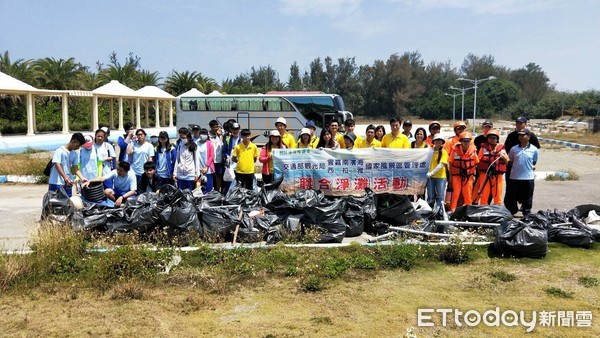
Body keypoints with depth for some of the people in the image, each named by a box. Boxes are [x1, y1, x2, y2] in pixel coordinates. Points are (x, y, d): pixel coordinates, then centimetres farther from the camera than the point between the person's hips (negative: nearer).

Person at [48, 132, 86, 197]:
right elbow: (57, 165, -20)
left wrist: (82, 178, -9)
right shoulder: (59, 151, -11)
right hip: (56, 183, -6)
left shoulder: (75, 153, 7)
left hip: (67, 183, 6)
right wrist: (65, 177, -32)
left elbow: (75, 168, 7)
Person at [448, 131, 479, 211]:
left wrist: (473, 174, 4)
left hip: (468, 176, 2)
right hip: (456, 175, -2)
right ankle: (452, 210, 9)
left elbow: (475, 163, 6)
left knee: (468, 196, 9)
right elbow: (450, 163, -3)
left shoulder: (473, 149, -6)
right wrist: (450, 175, -1)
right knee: (455, 194, 1)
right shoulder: (455, 149, -12)